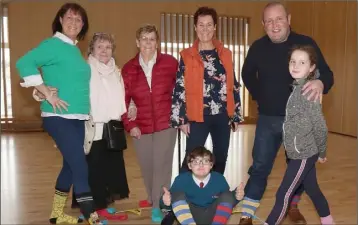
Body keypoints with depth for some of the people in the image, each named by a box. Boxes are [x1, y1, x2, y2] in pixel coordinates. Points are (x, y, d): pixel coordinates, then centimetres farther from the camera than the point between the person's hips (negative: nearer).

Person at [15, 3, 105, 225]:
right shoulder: (52, 44, -9)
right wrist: (48, 95, -21)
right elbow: (24, 63, -21)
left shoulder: (75, 50, 15)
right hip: (59, 118, -9)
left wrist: (83, 108, 9)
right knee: (81, 167, -9)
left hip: (77, 118, 9)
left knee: (71, 165, 15)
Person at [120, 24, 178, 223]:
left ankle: (158, 207, 10)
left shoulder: (170, 63, -3)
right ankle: (154, 200, 34)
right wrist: (129, 125, -3)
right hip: (141, 127, 3)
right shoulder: (129, 68, 2)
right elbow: (124, 100, 3)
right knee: (147, 167, 12)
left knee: (162, 165, -3)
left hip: (166, 124, -2)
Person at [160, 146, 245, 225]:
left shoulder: (219, 179, -4)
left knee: (228, 195, -19)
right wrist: (166, 201, -35)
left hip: (211, 217, 1)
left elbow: (228, 200, 3)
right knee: (177, 194, -25)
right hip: (189, 216, -1)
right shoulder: (181, 179, -8)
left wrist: (236, 197, -20)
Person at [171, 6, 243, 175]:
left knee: (221, 159, 14)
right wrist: (181, 118, -7)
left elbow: (233, 86, 10)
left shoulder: (226, 54, 7)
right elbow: (179, 89, -3)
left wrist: (236, 115, 9)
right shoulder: (187, 56, -2)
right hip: (198, 117, -3)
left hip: (223, 116, 4)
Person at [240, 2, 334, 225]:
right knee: (259, 168, 4)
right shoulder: (258, 47, -1)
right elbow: (247, 75, 15)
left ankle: (293, 206, 37)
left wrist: (320, 82, -37)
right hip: (268, 119, 1)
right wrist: (260, 96, 9)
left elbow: (327, 73, -14)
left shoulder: (306, 43, -9)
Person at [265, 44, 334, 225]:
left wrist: (321, 152, -7)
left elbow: (320, 126, -18)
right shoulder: (297, 87, 6)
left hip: (303, 153, -8)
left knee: (283, 195, 0)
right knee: (312, 190, 21)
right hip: (304, 152, 8)